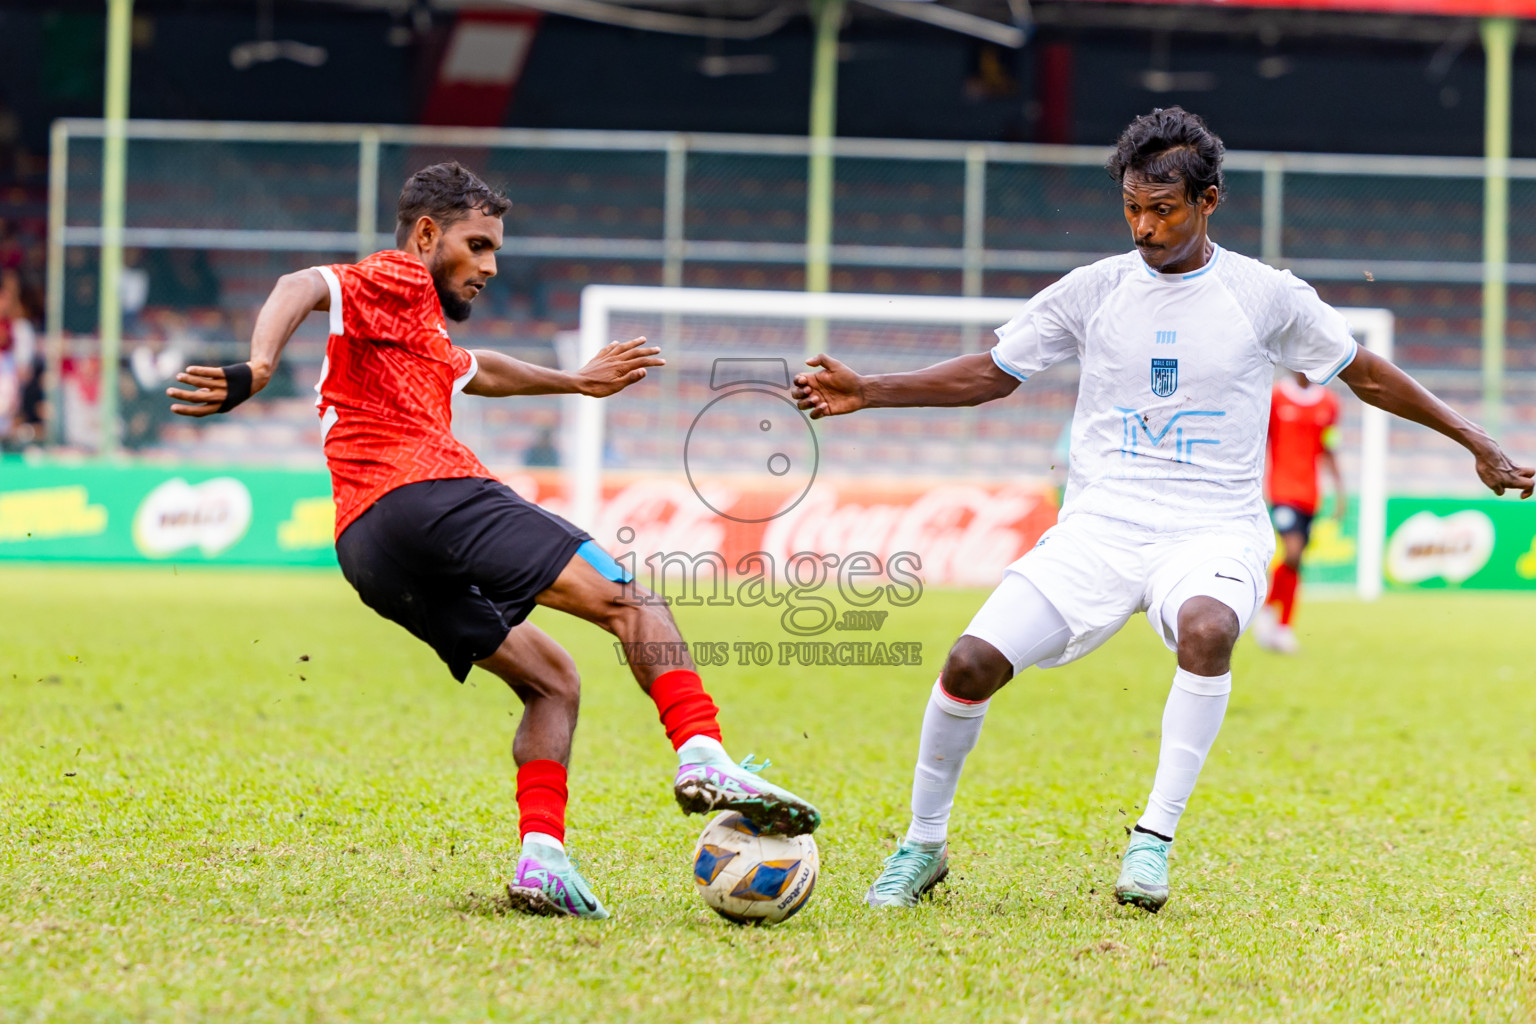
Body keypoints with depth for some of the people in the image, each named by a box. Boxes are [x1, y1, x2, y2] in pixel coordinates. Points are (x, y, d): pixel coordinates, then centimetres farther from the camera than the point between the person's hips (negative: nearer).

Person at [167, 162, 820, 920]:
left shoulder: (426, 339, 35)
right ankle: (702, 757, -33)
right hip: (426, 490, -9)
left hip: (367, 553, 9)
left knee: (550, 680, 14)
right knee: (628, 600, -11)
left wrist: (574, 381, 66)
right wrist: (258, 370, -30)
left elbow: (473, 370, 56)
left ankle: (542, 863, -6)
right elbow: (304, 286, -12)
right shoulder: (396, 281, 7)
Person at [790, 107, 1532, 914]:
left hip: (1213, 534, -2)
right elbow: (991, 374, 14)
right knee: (971, 662, -17)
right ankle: (922, 846, 5)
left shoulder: (1264, 295, 2)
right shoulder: (1094, 290, 5)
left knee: (1207, 631, -38)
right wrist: (864, 392, 5)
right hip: (1099, 527, 2)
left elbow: (1366, 374, 15)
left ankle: (1155, 838, -28)